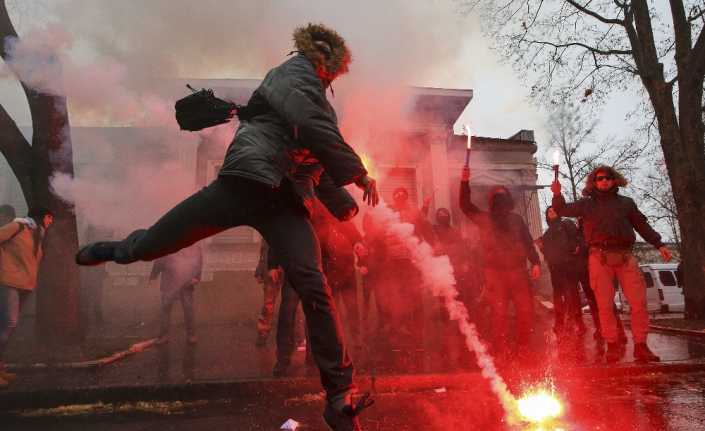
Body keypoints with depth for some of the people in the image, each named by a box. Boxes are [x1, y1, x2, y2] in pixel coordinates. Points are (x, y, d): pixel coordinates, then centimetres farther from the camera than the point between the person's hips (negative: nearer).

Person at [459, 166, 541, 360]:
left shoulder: (516, 219, 18)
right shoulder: (484, 218, 8)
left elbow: (528, 242, 18)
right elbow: (465, 205, -4)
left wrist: (535, 262, 6)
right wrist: (465, 182, -17)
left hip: (518, 270, 3)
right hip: (494, 272, -3)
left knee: (526, 310, 0)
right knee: (499, 312, -2)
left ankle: (523, 349, 14)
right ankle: (502, 352, 7)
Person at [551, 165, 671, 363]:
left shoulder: (626, 202, 17)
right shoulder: (587, 204, 12)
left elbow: (642, 225, 18)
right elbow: (563, 209, 3)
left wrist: (659, 245, 11)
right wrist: (557, 194, -16)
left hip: (625, 256, 2)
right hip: (600, 258, -2)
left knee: (639, 302, -3)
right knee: (605, 305, 0)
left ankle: (640, 346, 7)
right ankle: (613, 345, 9)